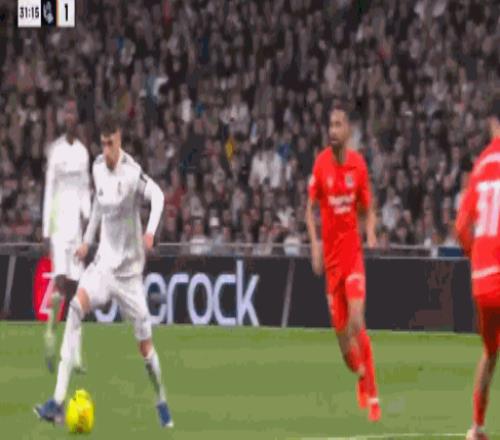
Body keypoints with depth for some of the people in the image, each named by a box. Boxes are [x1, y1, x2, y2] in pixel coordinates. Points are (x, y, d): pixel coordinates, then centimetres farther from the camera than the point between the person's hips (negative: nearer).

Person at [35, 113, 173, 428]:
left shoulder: (132, 172, -16)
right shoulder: (98, 168, 3)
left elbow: (157, 196, -28)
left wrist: (151, 231, -44)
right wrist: (87, 239, 24)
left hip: (129, 267, -4)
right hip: (104, 261, 4)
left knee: (145, 343, 0)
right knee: (76, 309, -20)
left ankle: (162, 402, 28)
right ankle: (58, 403, -26)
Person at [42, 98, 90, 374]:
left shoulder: (83, 152, 12)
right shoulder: (55, 150, -1)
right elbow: (49, 189, -1)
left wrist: (87, 214, -2)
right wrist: (46, 229, -4)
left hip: (77, 219, 4)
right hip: (58, 218, -4)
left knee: (74, 284, 2)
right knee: (60, 278, -19)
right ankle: (50, 330, 1)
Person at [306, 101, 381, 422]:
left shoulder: (358, 164, -2)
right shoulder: (321, 163, -2)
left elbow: (368, 209, 9)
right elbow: (311, 209, 6)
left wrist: (371, 235, -10)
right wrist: (314, 242, -8)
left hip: (353, 251, -2)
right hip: (331, 254, 2)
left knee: (357, 322, -15)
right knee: (341, 329, 4)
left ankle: (372, 395, -9)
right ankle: (360, 376, 33)